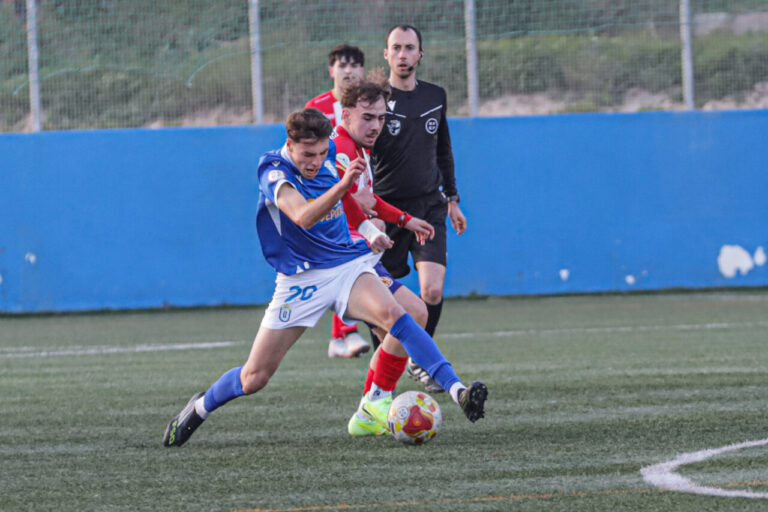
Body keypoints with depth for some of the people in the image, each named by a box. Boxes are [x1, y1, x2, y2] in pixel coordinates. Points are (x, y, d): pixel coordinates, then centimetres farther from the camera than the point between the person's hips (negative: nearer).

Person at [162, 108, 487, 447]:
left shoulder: (329, 155, -1)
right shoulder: (273, 171, -19)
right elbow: (303, 216, -39)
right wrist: (342, 184, -52)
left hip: (349, 266, 3)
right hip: (301, 279, -3)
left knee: (393, 315, -29)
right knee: (253, 378, 1)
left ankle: (457, 391, -39)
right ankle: (200, 407, 31)